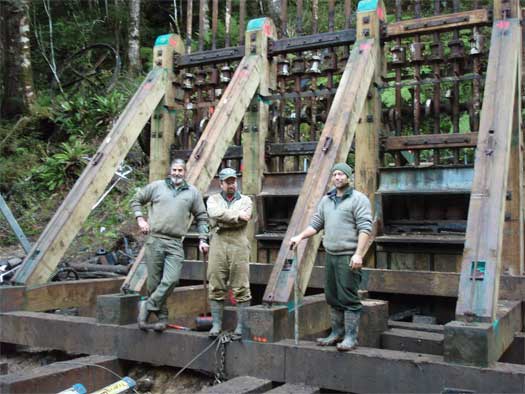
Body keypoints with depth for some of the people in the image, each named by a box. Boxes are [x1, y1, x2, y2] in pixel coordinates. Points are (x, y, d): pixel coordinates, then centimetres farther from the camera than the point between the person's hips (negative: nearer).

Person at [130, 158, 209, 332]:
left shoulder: (193, 193, 10)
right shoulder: (156, 186, 7)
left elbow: (202, 217, 13)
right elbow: (136, 200, 17)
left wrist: (203, 240, 5)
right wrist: (140, 219, 3)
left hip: (175, 243, 1)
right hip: (154, 239, 0)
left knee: (171, 280, -14)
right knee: (155, 281, 3)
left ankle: (148, 307, 0)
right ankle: (162, 316, 15)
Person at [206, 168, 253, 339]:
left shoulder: (245, 200, 14)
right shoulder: (213, 199, 16)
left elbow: (244, 219, -6)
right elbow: (215, 214, -7)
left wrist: (224, 219, -6)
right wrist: (236, 215, -7)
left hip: (239, 245, -1)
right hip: (218, 244, 1)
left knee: (241, 289, -2)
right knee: (216, 288, 2)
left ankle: (241, 326, 5)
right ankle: (216, 324, 11)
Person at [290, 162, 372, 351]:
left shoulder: (358, 199, -5)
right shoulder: (326, 200, 16)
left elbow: (365, 228, -12)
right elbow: (315, 224, 19)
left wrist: (358, 254, -20)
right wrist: (300, 236, 4)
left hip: (348, 256, -7)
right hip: (330, 255, 7)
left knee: (348, 298, -6)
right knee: (332, 297, 11)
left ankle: (351, 337, 2)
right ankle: (337, 333, 22)